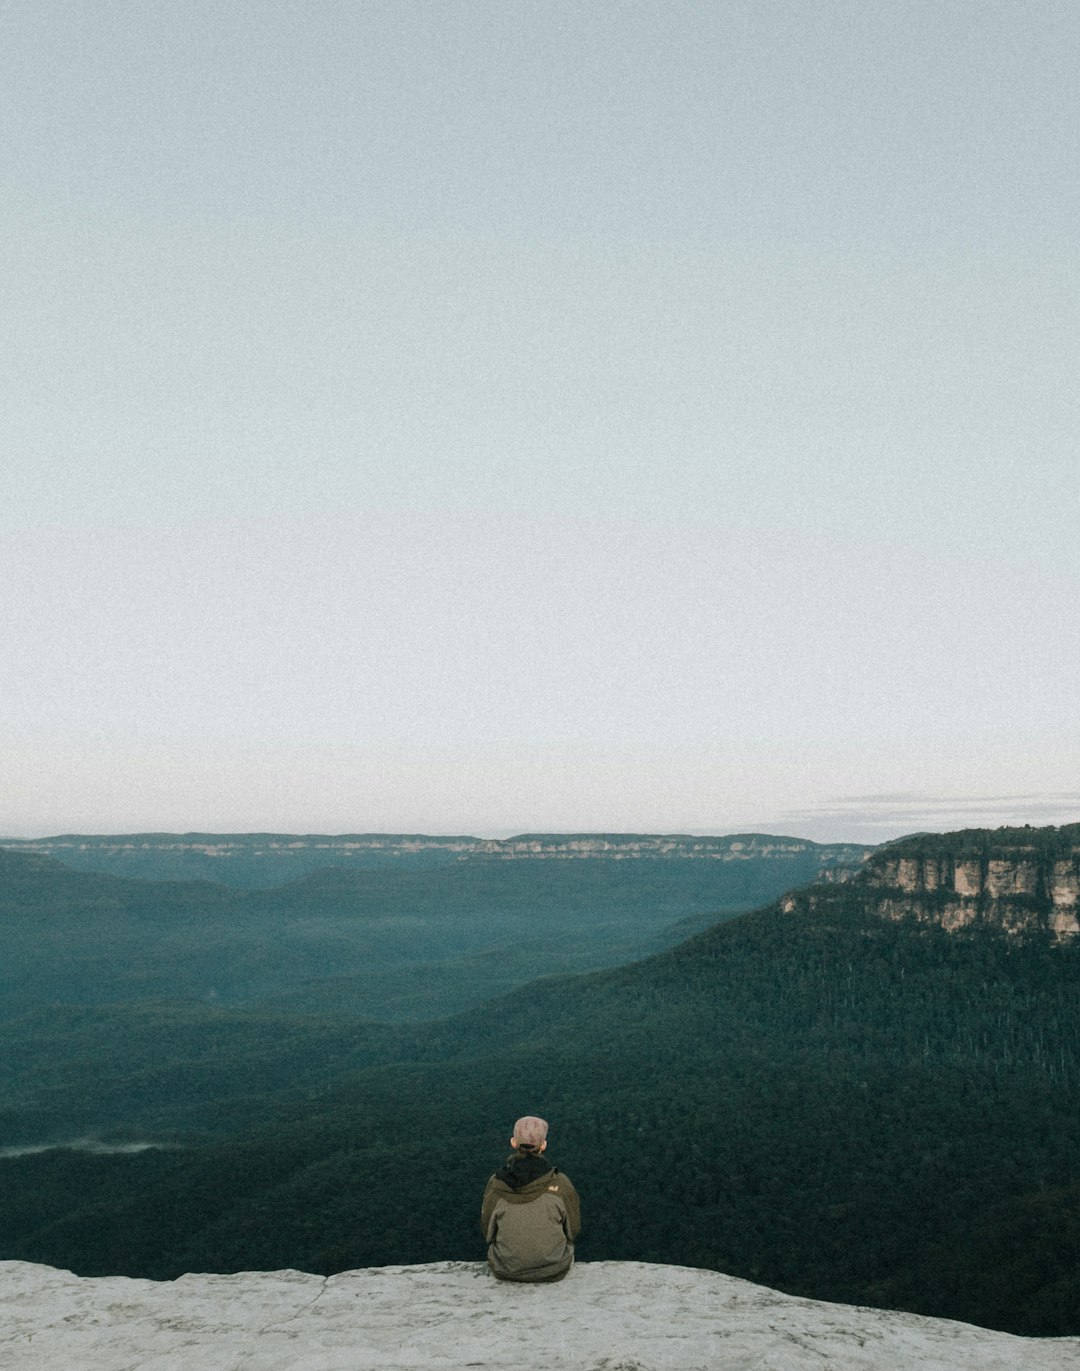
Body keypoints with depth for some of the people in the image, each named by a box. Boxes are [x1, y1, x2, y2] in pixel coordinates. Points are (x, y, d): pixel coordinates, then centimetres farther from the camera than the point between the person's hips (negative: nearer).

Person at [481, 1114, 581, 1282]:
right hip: (554, 1270, 0)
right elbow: (573, 1229, -4)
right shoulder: (560, 1183, -19)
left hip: (506, 1271, 1)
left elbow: (487, 1230, -2)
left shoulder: (496, 1184, -16)